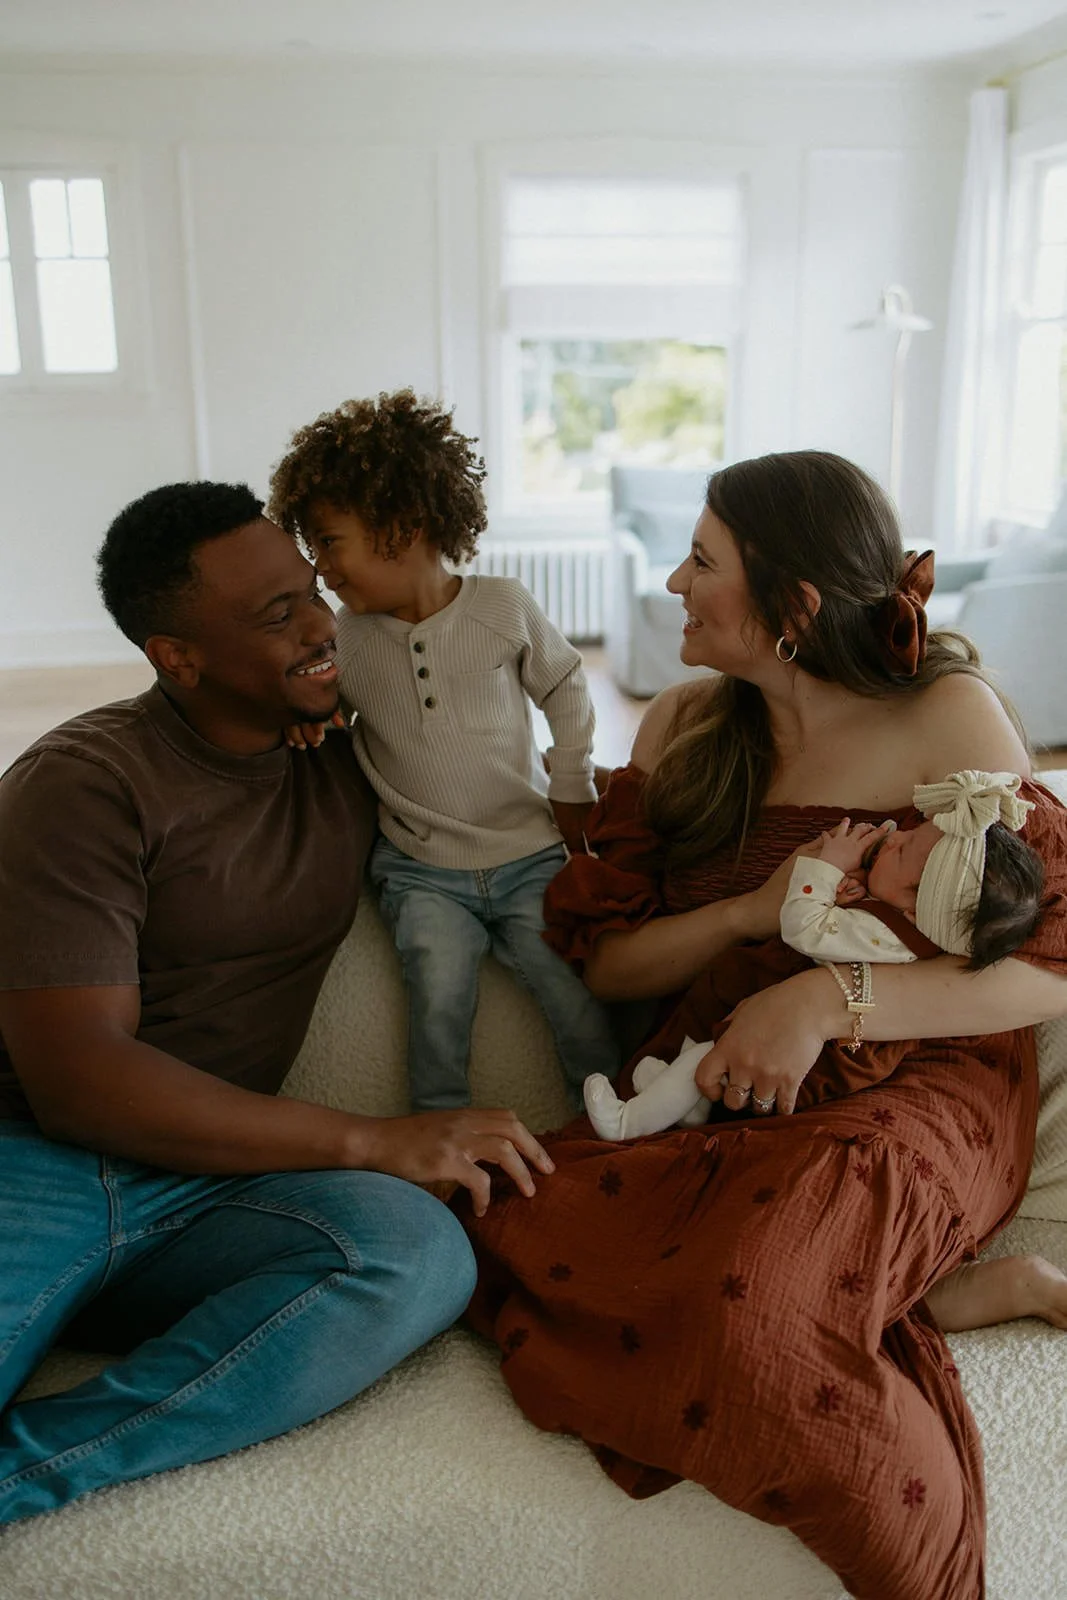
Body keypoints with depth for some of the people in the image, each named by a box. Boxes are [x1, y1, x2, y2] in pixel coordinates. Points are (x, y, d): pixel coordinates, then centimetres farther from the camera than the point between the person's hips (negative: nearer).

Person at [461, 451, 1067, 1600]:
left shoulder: (946, 718, -2)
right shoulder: (684, 727, 10)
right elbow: (606, 962, 8)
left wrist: (824, 997, -22)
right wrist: (750, 915, -11)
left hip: (909, 1086, -5)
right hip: (707, 1098, 5)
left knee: (749, 1298, -36)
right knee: (513, 1238, -25)